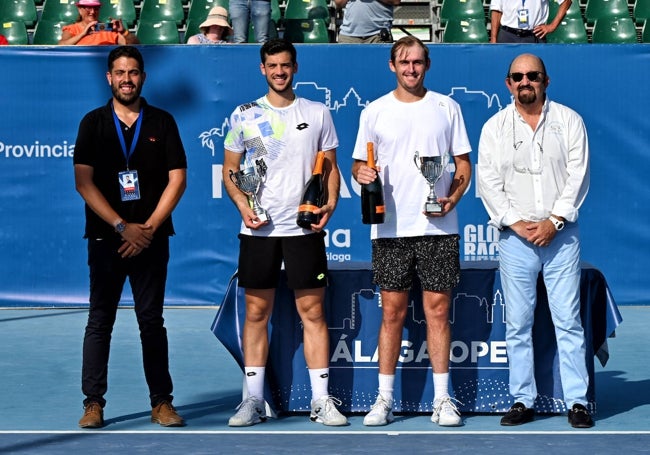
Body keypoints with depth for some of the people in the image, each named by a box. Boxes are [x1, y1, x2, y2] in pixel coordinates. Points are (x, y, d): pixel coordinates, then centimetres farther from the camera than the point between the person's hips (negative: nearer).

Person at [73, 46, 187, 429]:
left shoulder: (162, 122, 6)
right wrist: (122, 226, -10)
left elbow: (177, 179, 2)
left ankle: (162, 402, 8)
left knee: (152, 321, 4)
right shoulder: (93, 123, 5)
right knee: (100, 322, 1)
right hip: (105, 238, 0)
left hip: (151, 239, 0)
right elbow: (84, 182, -2)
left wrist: (148, 228, -7)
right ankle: (93, 403, 5)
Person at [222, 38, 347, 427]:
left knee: (313, 311, -1)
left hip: (305, 228, 0)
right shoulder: (244, 115, 6)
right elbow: (230, 168, 10)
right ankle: (254, 401, 9)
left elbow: (330, 166, 11)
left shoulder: (318, 113, 7)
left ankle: (321, 400, 5)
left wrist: (330, 203, -7)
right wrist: (243, 205, -7)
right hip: (258, 230, 0)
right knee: (256, 313, 3)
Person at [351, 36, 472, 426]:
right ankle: (385, 399, 10)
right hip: (391, 228, 0)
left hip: (439, 227, 0)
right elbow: (359, 164, 11)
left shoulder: (447, 107, 7)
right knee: (393, 311, 2)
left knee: (438, 309, 1)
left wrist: (453, 198, -8)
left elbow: (463, 163, 8)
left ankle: (442, 399, 7)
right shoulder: (375, 112, 7)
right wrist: (361, 173, -13)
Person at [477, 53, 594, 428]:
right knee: (518, 324, 2)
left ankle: (578, 401, 1)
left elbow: (578, 174, 0)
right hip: (515, 237, 1)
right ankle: (523, 400, 9)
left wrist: (554, 220, -9)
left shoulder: (568, 121, 6)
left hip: (561, 233, -1)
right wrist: (515, 222, -7)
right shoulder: (495, 127, 8)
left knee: (568, 320, -3)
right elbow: (488, 181, 3)